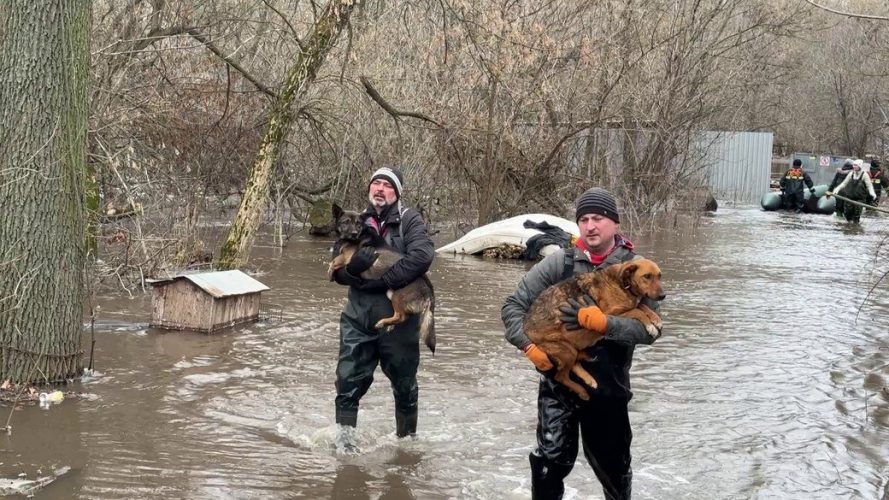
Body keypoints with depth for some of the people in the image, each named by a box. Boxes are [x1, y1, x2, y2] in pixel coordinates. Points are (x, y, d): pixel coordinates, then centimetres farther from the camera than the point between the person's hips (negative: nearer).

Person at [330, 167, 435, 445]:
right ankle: (344, 439, 7)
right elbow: (338, 271, 6)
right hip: (358, 318, 3)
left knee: (404, 384, 12)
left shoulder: (409, 221, -2)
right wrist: (353, 265, -17)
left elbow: (422, 256, -20)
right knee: (349, 382, -2)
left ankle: (406, 438, 28)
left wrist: (381, 280, -20)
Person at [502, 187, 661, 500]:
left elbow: (649, 328, -16)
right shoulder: (559, 263, -4)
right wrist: (531, 346, -15)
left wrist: (603, 322, -29)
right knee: (551, 460, -9)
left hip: (608, 384, 0)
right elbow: (513, 307, 0)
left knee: (612, 464, 17)